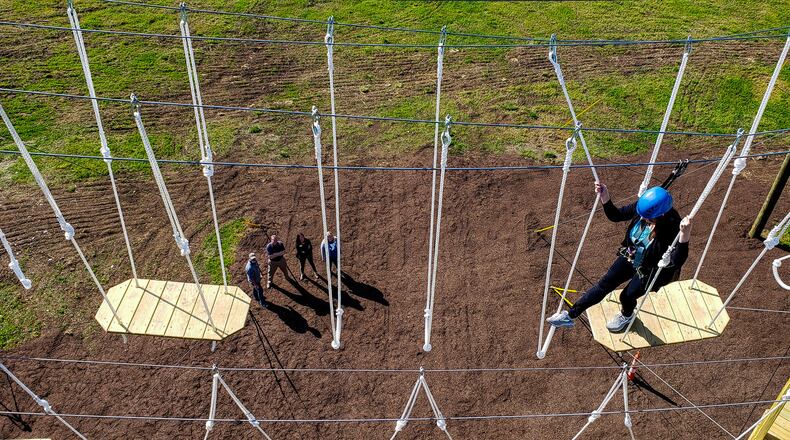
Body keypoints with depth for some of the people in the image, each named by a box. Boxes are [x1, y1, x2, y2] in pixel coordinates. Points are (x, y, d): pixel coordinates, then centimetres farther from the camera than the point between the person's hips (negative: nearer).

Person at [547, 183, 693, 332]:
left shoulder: (672, 226, -35)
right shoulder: (641, 207, -20)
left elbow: (677, 261, -43)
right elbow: (615, 216, -5)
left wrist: (685, 235, -59)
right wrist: (605, 198, -24)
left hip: (650, 270, -5)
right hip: (630, 257, 5)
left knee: (627, 295, -4)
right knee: (604, 284, 3)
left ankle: (626, 316, 35)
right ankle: (570, 315, 8)